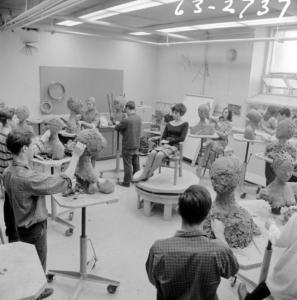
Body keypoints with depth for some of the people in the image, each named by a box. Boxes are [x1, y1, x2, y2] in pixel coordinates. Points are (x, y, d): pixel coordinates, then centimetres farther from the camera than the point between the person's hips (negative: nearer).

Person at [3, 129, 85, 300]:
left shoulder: (8, 172, -5)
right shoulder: (27, 177, -35)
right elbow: (64, 181, -35)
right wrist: (76, 155, -27)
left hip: (23, 225, 9)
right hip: (34, 228, -9)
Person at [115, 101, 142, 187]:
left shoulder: (126, 120, -21)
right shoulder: (139, 118, 1)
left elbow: (116, 128, -10)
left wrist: (119, 124, 9)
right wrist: (123, 131, 9)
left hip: (127, 146, -6)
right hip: (136, 145, 7)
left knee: (127, 165, 3)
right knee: (136, 163, 17)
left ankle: (126, 182, 12)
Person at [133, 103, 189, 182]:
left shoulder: (184, 124, 2)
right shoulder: (169, 124, 16)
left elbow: (182, 138, -8)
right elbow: (163, 137, 12)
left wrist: (169, 141, -7)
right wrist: (164, 143, -9)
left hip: (174, 146, -4)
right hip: (165, 145, 4)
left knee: (159, 155, -32)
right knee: (152, 153, -26)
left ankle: (149, 175, -21)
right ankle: (143, 174, -26)